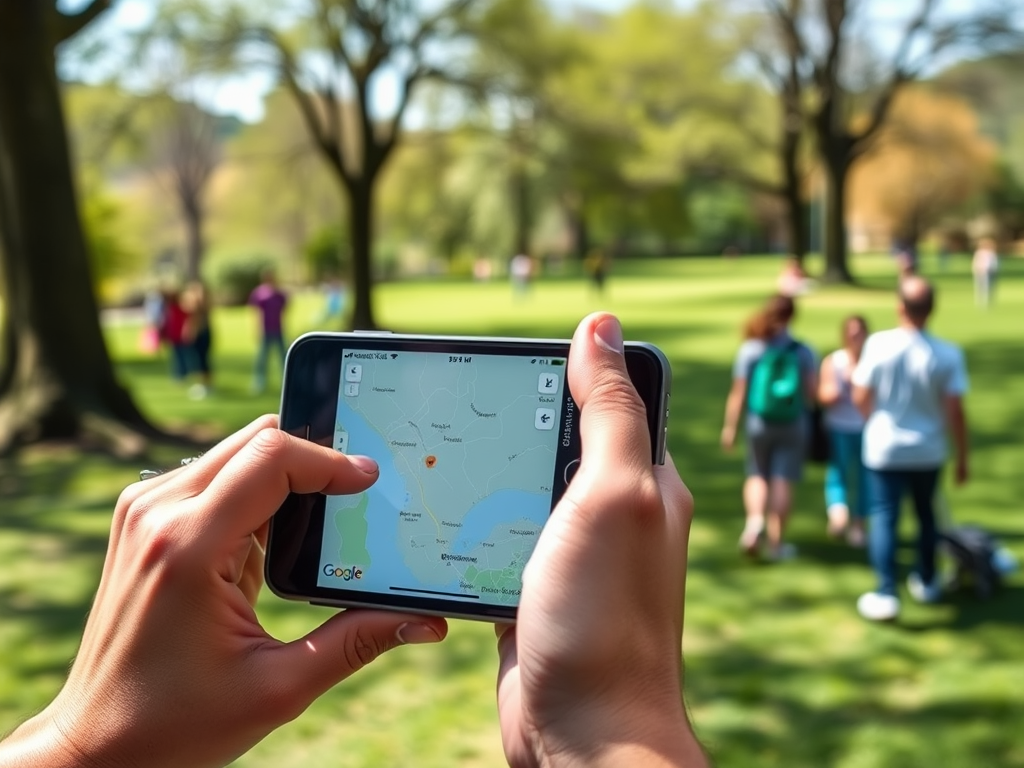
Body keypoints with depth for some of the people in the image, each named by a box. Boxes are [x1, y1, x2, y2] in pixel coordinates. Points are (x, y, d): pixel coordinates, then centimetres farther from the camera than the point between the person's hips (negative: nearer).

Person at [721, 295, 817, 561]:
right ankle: (776, 542, 7)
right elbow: (813, 391, -8)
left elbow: (738, 392, -6)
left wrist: (730, 426, 0)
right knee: (782, 480, 4)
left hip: (759, 423, 0)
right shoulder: (803, 351, -5)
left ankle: (754, 519, -7)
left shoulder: (750, 349, -5)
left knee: (757, 475, 17)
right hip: (793, 425, 0)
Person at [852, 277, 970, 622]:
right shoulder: (948, 354, -14)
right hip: (928, 452, 2)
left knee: (884, 517, 3)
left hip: (883, 449, -1)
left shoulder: (878, 344, -14)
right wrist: (962, 458, 2)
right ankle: (926, 583, 35)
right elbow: (955, 412, -11)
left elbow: (861, 397, -6)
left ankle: (886, 593, -4)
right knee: (926, 515, 20)